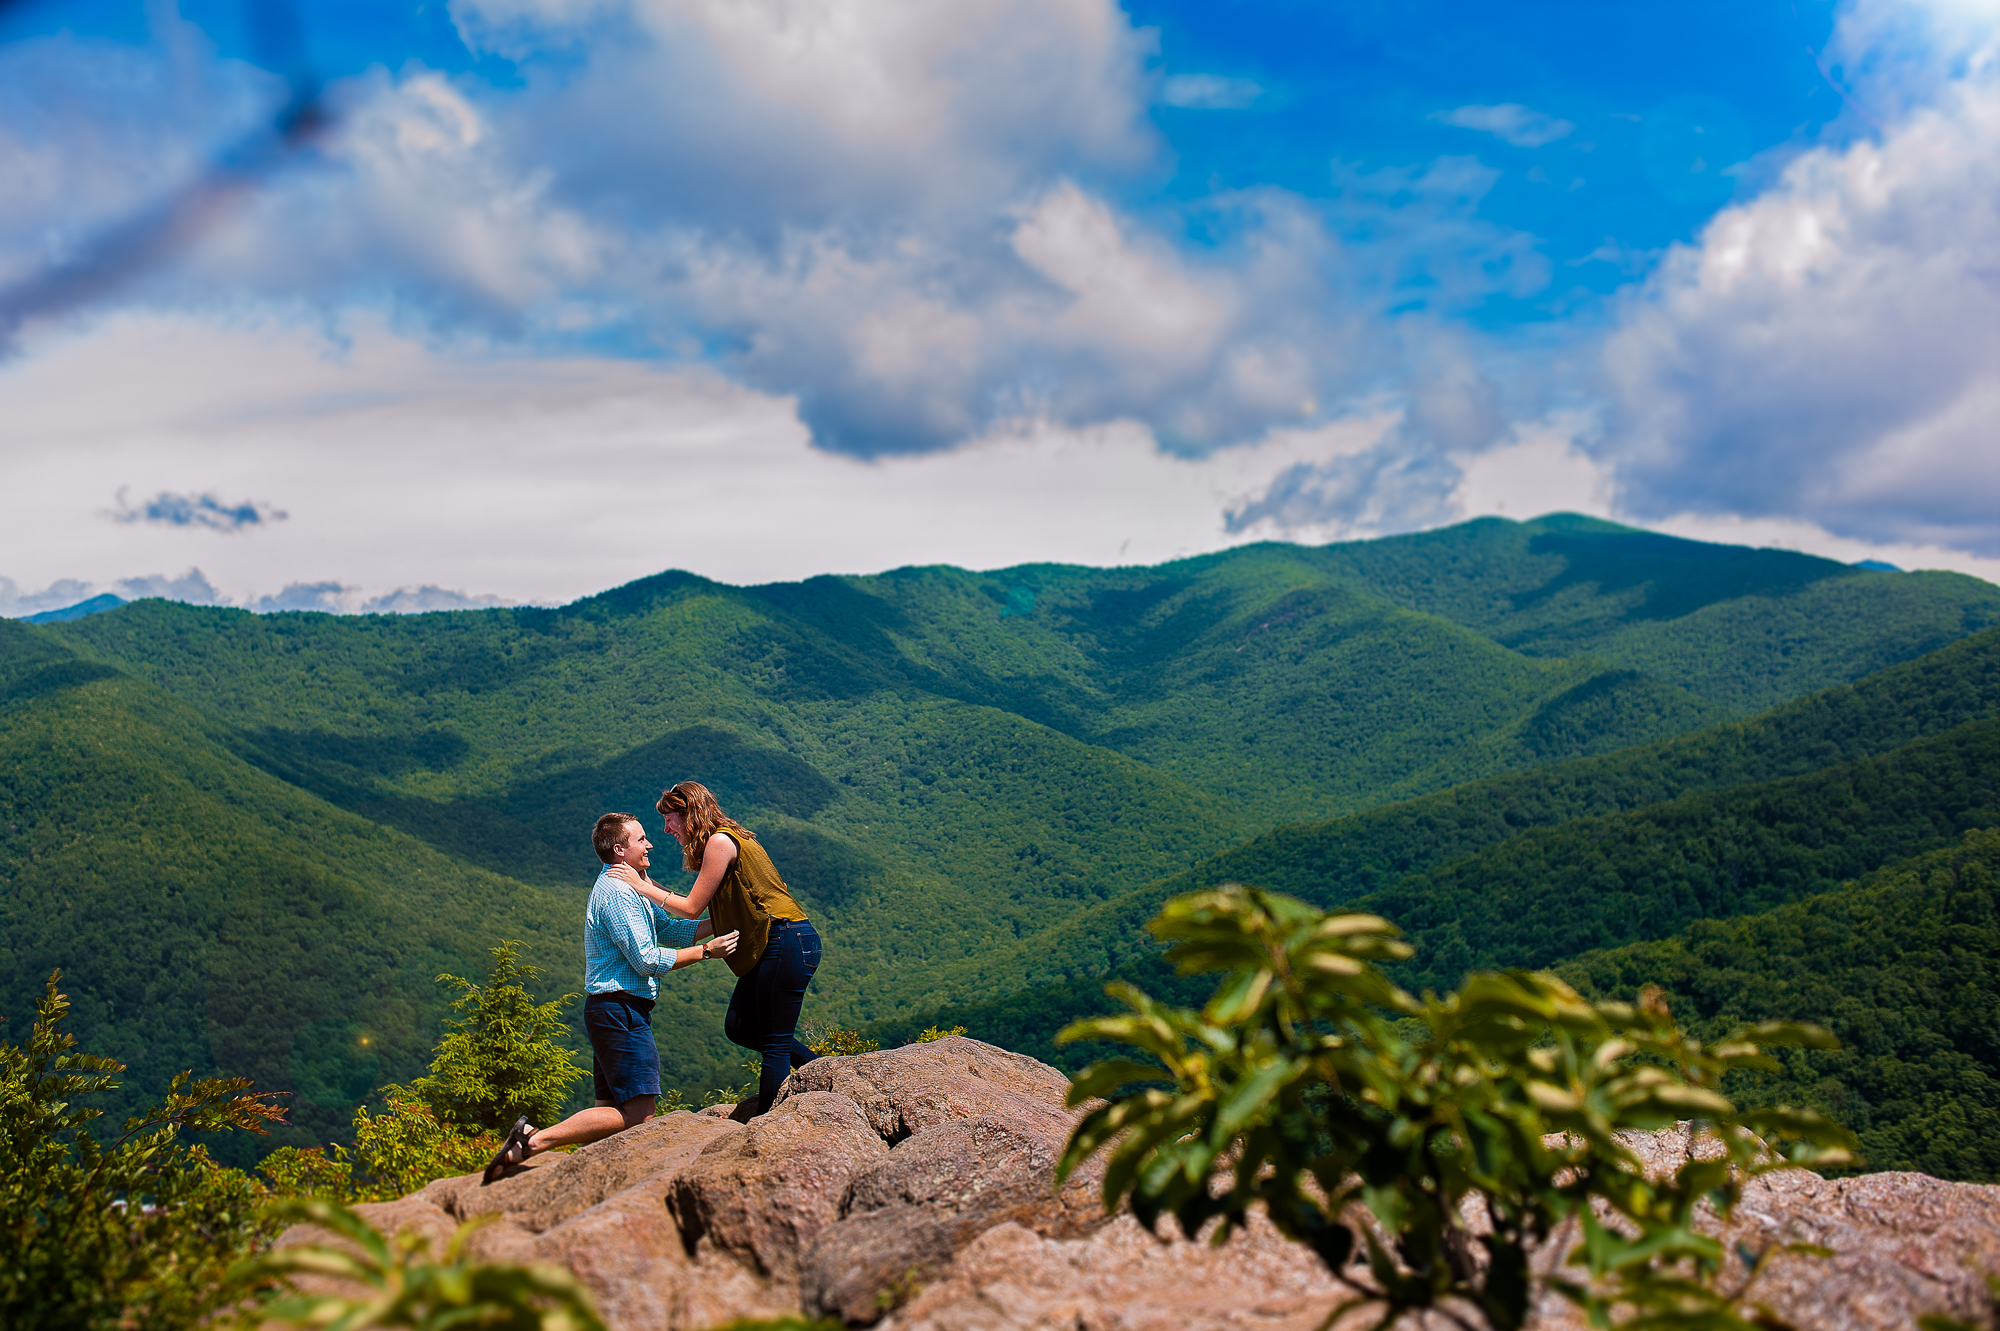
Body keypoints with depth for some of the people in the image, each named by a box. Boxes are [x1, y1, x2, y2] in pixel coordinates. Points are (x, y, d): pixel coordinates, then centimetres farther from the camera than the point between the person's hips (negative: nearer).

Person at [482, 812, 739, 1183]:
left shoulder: (626, 888, 20)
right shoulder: (616, 892, -14)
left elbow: (670, 928, 21)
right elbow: (647, 960, -17)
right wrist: (705, 951, -11)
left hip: (611, 1011, 11)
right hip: (620, 1009, -11)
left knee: (611, 1108, 12)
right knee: (637, 1114, -13)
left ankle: (532, 1139, 4)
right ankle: (534, 1141, -15)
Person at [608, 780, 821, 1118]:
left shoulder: (720, 841, -11)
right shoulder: (730, 839, 18)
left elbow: (692, 908, -8)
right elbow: (701, 913, 16)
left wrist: (641, 886, -1)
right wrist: (652, 887, 16)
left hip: (788, 941, -10)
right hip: (769, 945, 10)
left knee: (774, 1044, -5)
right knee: (739, 1027, 10)